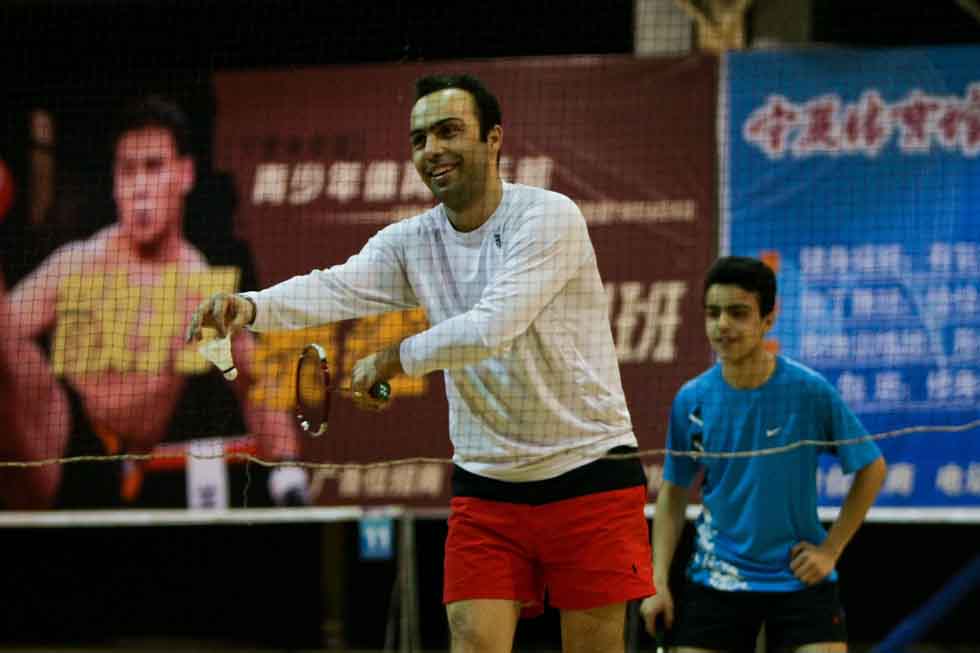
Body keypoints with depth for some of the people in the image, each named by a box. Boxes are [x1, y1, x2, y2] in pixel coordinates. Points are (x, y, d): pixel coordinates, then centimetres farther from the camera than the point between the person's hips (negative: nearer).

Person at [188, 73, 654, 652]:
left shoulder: (549, 217, -14)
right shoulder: (411, 243, 3)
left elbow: (495, 327, -25)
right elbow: (338, 288, -16)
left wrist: (399, 358, -16)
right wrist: (252, 307, -34)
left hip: (588, 477, -4)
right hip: (486, 488, 4)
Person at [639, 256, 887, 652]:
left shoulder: (810, 392, -11)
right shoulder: (691, 400, -4)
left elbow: (871, 469, 0)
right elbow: (673, 492, 7)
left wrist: (831, 550, -4)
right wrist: (659, 582, 0)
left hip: (800, 577, -2)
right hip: (716, 578, 2)